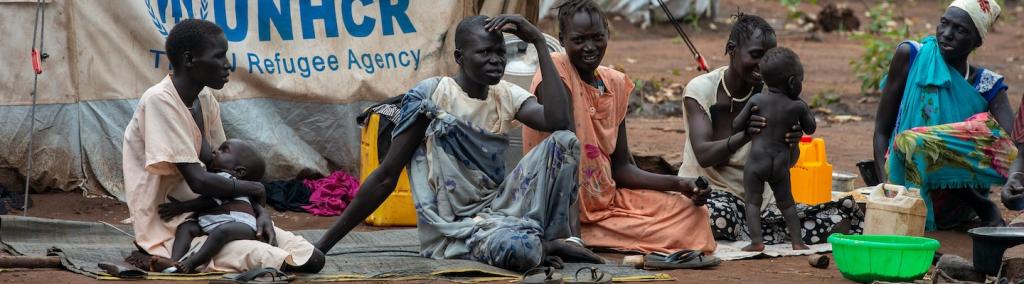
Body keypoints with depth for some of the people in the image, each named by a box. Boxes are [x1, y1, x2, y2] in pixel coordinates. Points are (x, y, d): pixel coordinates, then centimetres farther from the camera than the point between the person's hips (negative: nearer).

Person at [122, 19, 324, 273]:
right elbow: (198, 180, -23)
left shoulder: (206, 101, 8)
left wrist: (259, 212, -5)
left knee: (312, 259, -5)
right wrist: (255, 190, -8)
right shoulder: (160, 101, -18)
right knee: (269, 262, -28)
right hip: (170, 232, -8)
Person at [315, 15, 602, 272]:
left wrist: (540, 43, -11)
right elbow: (385, 176, -8)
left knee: (565, 141, -14)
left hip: (494, 210, 5)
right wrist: (323, 246, -11)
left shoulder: (506, 96, 6)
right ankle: (544, 246, -2)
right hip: (451, 228, -5)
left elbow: (558, 121, -15)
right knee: (519, 249, -39)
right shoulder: (431, 96, -10)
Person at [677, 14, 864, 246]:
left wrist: (792, 142, -27)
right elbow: (703, 155, -21)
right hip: (708, 192, -4)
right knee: (718, 215, -42)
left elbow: (787, 161, -2)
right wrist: (745, 136, -40)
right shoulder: (701, 89, -7)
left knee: (842, 220, -16)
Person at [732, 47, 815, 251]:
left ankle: (756, 241, -9)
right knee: (786, 202, 16)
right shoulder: (798, 106, -3)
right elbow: (810, 129, 14)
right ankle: (797, 240, 11)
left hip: (756, 160, -1)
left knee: (753, 201, 4)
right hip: (781, 163, 1)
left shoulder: (757, 101, -2)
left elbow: (736, 127, 3)